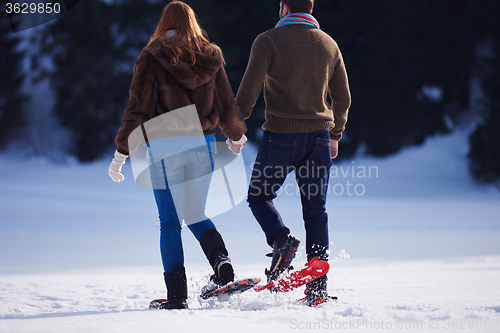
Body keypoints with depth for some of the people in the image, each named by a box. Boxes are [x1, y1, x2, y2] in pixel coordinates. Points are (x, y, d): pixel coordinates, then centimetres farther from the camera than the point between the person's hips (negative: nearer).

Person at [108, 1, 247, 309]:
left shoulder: (152, 58, -4)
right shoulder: (210, 56, 7)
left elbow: (139, 109, -6)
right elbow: (227, 103, 13)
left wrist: (121, 151, 0)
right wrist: (237, 134, 32)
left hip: (165, 147, -4)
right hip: (203, 145, 4)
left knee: (170, 221, 2)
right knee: (196, 215, 17)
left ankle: (177, 295, -1)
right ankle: (222, 260, -11)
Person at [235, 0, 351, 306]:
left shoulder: (269, 40, -4)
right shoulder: (329, 44, 11)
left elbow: (249, 89, -11)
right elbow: (343, 98, 17)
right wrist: (335, 135, 28)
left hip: (281, 134, -4)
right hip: (319, 134, 4)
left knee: (259, 195, 14)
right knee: (316, 209, 7)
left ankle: (281, 239, -14)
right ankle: (318, 288, 4)